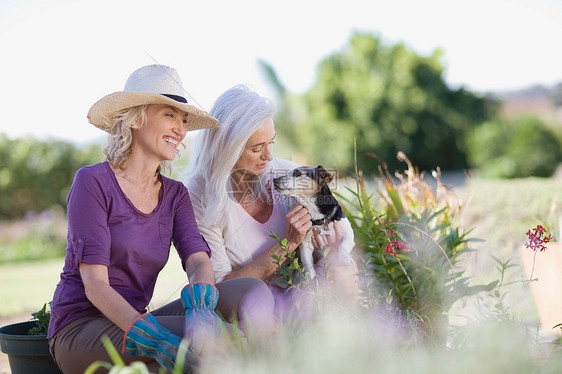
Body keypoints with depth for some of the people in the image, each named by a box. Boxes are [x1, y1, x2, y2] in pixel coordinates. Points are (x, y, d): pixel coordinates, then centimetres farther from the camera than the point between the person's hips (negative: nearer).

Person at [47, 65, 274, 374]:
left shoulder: (175, 194, 10)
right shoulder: (92, 182, -9)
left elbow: (198, 259, -5)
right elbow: (94, 284, -17)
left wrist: (200, 304, -31)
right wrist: (153, 339, -33)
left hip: (134, 321, 6)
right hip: (79, 328, -6)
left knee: (252, 293, -17)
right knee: (205, 337, -33)